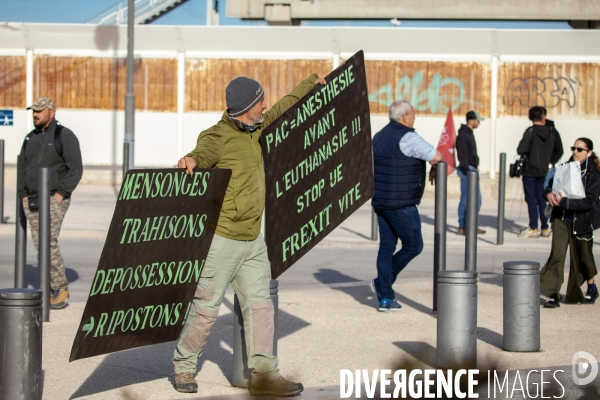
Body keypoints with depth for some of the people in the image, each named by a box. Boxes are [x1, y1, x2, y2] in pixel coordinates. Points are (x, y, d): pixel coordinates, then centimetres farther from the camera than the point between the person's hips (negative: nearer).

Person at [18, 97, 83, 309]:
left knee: (49, 242, -16)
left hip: (54, 199, -7)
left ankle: (61, 288, -7)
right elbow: (21, 167, 21)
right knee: (40, 246, 3)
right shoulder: (30, 138, 15)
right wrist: (23, 195, 10)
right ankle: (53, 289, 9)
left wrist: (61, 194, -15)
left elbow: (76, 168, -10)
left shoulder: (64, 136, -4)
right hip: (32, 201, 7)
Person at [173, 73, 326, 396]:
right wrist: (191, 160, -60)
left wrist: (311, 83, 38)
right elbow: (205, 152, -36)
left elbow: (282, 108, 26)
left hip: (253, 240, 8)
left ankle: (263, 374, 11)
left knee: (259, 305, 7)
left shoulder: (255, 130, 10)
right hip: (221, 239, -8)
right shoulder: (218, 137, -16)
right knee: (206, 307, 0)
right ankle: (184, 366, 17)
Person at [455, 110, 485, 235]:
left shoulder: (469, 134, 17)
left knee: (477, 200, 12)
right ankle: (462, 227, -2)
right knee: (466, 199, -7)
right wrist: (467, 171, -23)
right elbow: (463, 155, -20)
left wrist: (475, 166, 16)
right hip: (467, 170, -10)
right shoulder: (463, 135, -14)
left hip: (472, 170, 10)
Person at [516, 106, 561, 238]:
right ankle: (545, 228, 13)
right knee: (541, 199, 12)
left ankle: (533, 228, 0)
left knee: (531, 199, 0)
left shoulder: (530, 131, -13)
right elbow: (558, 151, 12)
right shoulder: (550, 133, 4)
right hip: (543, 171, 5)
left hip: (530, 170, -5)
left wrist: (526, 152, 1)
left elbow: (521, 150, -19)